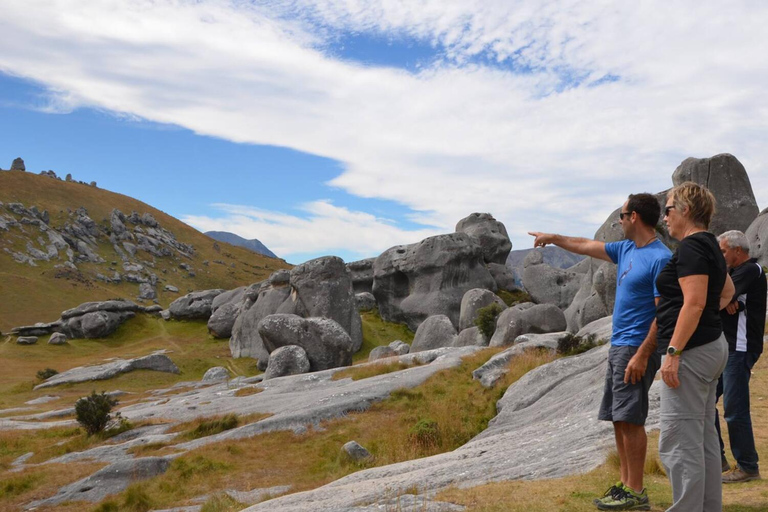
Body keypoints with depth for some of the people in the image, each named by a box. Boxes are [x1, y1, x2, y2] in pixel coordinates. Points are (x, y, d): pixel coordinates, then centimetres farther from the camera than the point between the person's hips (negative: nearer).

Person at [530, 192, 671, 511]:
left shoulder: (660, 258, -13)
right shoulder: (626, 249, 12)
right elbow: (586, 246, 27)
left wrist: (642, 355, -21)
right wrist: (552, 238, 35)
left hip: (635, 349, -9)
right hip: (617, 346, 9)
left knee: (630, 419, -8)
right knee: (619, 419, 10)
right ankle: (625, 484, 18)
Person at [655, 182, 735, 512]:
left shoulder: (691, 247, -14)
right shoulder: (709, 245, 16)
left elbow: (694, 302, -23)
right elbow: (727, 291, 32)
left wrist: (673, 352, -23)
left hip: (691, 351, -11)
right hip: (712, 346, 11)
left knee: (678, 443, -8)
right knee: (704, 439, 15)